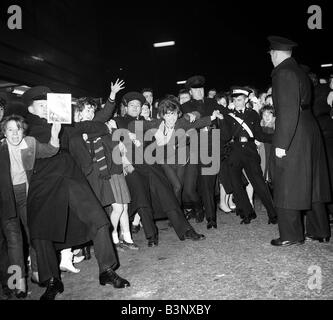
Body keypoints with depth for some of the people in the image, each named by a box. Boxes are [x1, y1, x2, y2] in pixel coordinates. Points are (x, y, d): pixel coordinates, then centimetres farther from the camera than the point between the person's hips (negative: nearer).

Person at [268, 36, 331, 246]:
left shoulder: (283, 73, -13)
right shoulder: (300, 72, 16)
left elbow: (288, 111, -21)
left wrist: (281, 143, -21)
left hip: (293, 137, -9)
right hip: (309, 133, 9)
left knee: (288, 187, 1)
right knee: (311, 185, 15)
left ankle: (291, 235, 11)